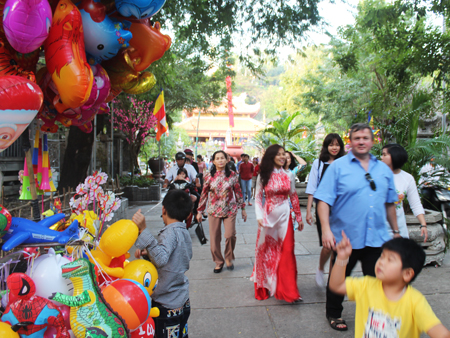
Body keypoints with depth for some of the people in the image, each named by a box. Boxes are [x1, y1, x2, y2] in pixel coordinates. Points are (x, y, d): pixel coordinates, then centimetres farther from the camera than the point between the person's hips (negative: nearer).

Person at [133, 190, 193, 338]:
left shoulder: (171, 232, -21)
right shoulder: (185, 232, 6)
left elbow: (161, 259, -40)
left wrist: (143, 230, -43)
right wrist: (147, 253, 1)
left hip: (167, 306, -8)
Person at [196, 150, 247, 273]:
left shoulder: (232, 175, 1)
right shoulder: (209, 176, 2)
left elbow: (238, 192, 7)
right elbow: (204, 194, 7)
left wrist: (243, 209, 9)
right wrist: (199, 211, 8)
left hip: (230, 210, -1)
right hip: (214, 211, 1)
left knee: (230, 235, -11)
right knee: (214, 238, 3)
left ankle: (229, 259, 15)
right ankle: (218, 262, 23)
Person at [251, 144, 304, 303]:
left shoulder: (288, 176, 4)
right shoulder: (263, 176, -1)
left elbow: (294, 197, 9)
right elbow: (258, 197, 1)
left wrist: (299, 218, 11)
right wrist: (259, 216, -11)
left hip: (284, 216, 1)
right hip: (268, 216, -1)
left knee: (287, 251, -2)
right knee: (267, 252, 9)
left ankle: (288, 291, 6)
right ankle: (265, 286, 27)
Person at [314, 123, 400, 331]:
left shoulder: (383, 169, 9)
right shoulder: (338, 167, -5)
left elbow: (389, 203, 17)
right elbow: (324, 200, -12)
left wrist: (396, 231, 18)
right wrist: (326, 229, -21)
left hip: (377, 238, 3)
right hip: (346, 236, -3)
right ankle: (333, 314, 35)